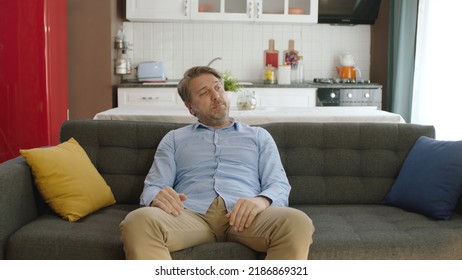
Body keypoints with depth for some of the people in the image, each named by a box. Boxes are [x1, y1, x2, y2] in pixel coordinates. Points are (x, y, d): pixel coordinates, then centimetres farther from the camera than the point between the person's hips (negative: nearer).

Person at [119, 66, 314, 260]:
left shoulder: (259, 136, 26)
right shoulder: (174, 139, 27)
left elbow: (280, 186, 14)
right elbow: (152, 187, 15)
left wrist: (262, 200, -13)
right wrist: (157, 198, -13)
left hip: (245, 214, 1)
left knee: (298, 223, -35)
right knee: (138, 221, -36)